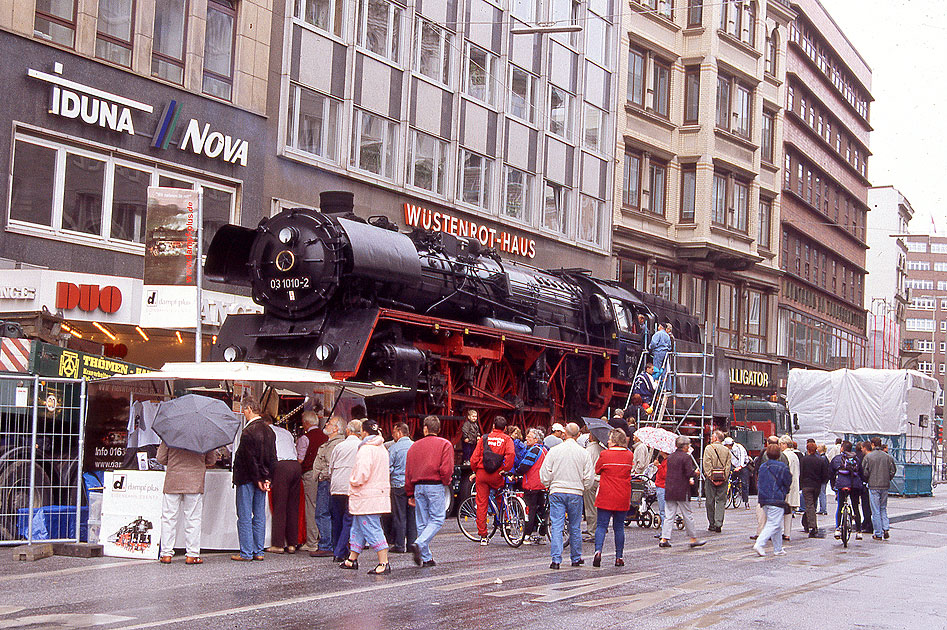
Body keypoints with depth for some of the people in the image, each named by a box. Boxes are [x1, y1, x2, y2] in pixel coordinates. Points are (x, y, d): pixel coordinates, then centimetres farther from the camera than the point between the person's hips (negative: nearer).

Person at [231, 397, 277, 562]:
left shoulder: (248, 432, -18)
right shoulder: (268, 431, 7)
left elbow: (250, 459, -18)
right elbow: (273, 458, 8)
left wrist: (258, 480, -11)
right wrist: (267, 479, 6)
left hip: (247, 479, -7)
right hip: (262, 478, 7)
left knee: (245, 516, -1)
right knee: (259, 516, 11)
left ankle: (246, 552, 1)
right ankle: (258, 551, 14)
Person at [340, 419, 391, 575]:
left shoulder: (365, 450, -18)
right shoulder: (382, 449, 12)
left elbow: (362, 474, -26)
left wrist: (353, 481, -5)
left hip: (366, 497, -10)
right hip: (379, 492, 10)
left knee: (372, 530, -8)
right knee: (358, 528, 19)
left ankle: (384, 563, -10)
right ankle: (352, 559, 29)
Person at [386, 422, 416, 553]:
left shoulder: (394, 448, -8)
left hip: (399, 484, -4)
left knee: (399, 516, 0)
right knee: (412, 515, 9)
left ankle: (399, 545, 1)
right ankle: (412, 542, 11)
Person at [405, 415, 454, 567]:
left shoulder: (414, 446, 12)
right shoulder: (444, 444, 0)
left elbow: (408, 472, 11)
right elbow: (446, 469, -12)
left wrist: (410, 494, 16)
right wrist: (445, 483, 5)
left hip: (418, 486, 4)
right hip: (436, 485, -4)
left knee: (422, 523, 8)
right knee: (437, 519, -2)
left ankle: (426, 558, 9)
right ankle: (419, 544, -23)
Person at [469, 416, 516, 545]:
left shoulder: (484, 438, 9)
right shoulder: (506, 439, 3)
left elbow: (474, 458, 4)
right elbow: (510, 454, -17)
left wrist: (475, 471, 17)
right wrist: (506, 470, -7)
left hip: (481, 473, 2)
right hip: (496, 476, -2)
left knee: (481, 504, 5)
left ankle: (483, 535, 5)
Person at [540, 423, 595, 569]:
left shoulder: (554, 451, -5)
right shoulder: (583, 453, -3)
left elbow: (545, 474, -2)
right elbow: (589, 476, 0)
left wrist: (548, 485, 16)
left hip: (556, 491, -1)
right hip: (576, 493, 1)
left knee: (556, 526, -1)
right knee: (575, 528, 12)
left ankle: (556, 559, -9)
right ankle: (576, 558, 22)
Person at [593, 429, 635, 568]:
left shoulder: (605, 455, -8)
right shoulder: (629, 455, 2)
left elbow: (597, 470, 6)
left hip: (606, 497, -3)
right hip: (623, 498, 3)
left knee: (601, 525, 0)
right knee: (619, 527, 11)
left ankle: (598, 550, -19)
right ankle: (619, 557, 12)